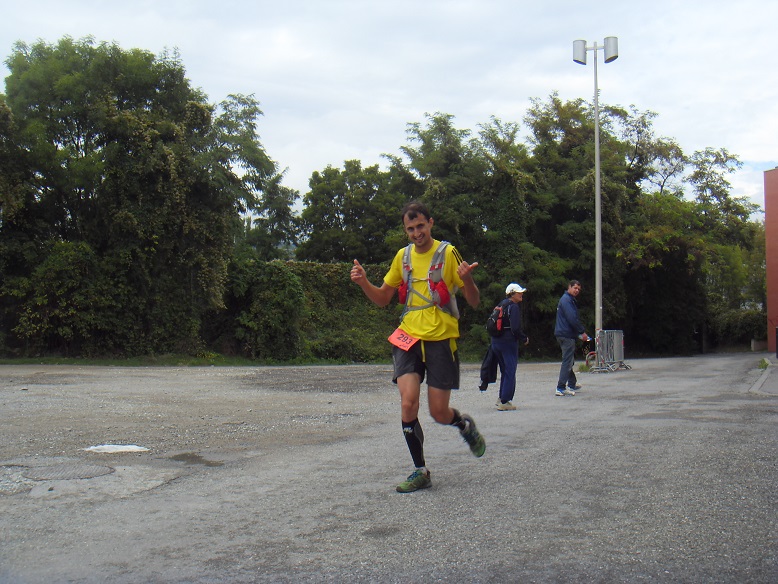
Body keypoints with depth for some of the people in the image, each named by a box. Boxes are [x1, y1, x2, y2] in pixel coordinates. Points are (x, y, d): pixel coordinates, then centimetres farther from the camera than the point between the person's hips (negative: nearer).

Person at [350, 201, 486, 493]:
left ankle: (465, 424, 35)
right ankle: (421, 471, 2)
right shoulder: (403, 256, 9)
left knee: (439, 413, -1)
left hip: (441, 340, -3)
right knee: (408, 403, -14)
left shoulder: (448, 253, -4)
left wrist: (467, 279, -27)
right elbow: (383, 298, 18)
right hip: (409, 337, 3)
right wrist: (363, 283, -2)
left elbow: (474, 302, -5)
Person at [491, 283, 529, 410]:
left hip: (495, 341, 9)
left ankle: (501, 398, 25)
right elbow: (515, 328, -21)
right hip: (508, 342, -9)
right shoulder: (513, 307, -13)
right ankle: (505, 402, -5)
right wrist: (524, 339, -6)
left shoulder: (502, 304, 13)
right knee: (510, 372, -3)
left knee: (504, 371, 20)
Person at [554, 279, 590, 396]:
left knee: (569, 360, 20)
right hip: (566, 335, -11)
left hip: (566, 334, 11)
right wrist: (582, 332, -15)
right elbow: (572, 319, -22)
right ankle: (560, 388, -12)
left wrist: (579, 332, 15)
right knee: (567, 361, -10)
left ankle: (572, 384, 32)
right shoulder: (566, 300, -14)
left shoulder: (570, 300, 21)